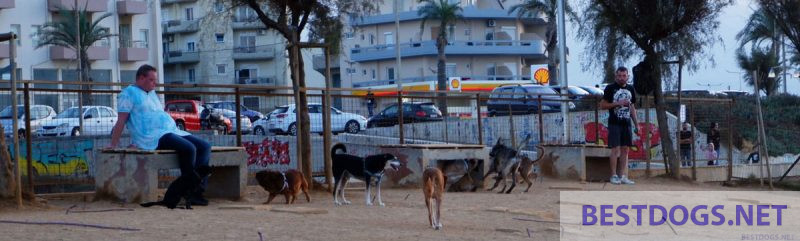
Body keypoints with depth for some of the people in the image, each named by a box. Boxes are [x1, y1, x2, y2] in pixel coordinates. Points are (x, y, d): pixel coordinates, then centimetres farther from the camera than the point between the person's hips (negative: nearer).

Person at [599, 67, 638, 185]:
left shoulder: (630, 89, 13)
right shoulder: (610, 88, -2)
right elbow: (603, 105, -5)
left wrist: (636, 124, 15)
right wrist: (618, 103, -15)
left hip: (626, 123, 5)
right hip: (614, 123, -5)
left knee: (625, 149, 5)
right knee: (615, 149, -7)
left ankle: (622, 176, 9)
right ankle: (613, 176, -1)